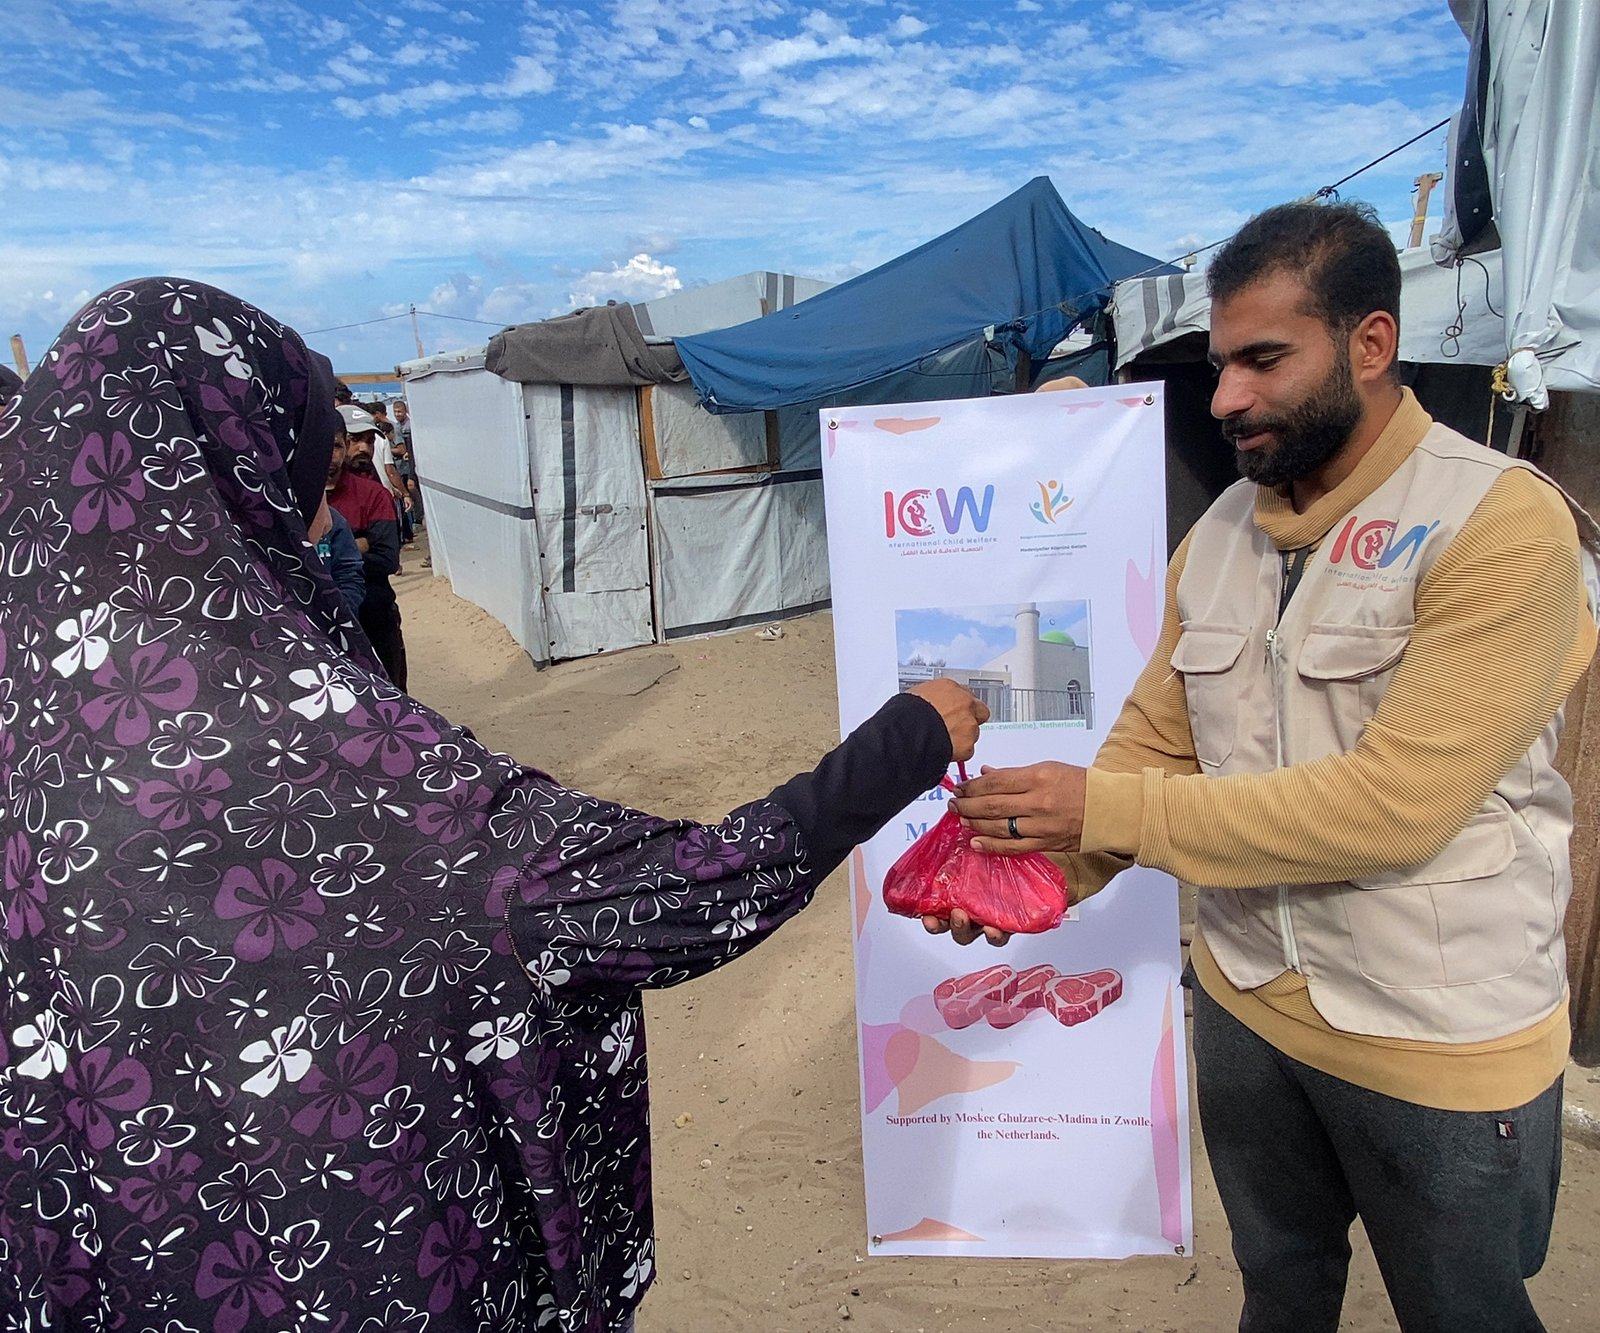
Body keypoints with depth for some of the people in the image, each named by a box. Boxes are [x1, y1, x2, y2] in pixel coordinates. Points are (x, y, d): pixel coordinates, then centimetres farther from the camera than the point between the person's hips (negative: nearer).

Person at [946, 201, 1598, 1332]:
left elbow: (1392, 800, -28)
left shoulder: (1500, 522, -20)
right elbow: (1154, 739, 1)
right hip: (1247, 1003, 6)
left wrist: (1106, 810, -27)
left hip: (1440, 1041, -5)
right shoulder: (1221, 534, 1)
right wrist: (1043, 870, -16)